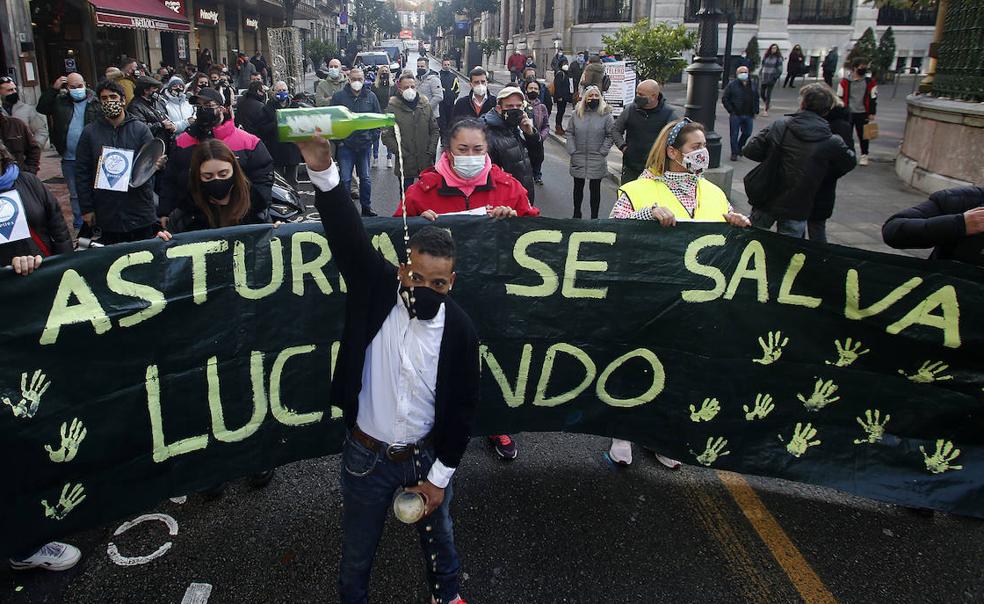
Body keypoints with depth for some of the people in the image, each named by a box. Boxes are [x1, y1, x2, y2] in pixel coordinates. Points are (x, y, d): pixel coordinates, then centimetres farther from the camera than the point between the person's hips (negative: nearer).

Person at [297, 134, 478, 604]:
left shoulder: (460, 330, -17)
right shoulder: (376, 288, -17)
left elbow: (463, 407, -9)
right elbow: (347, 235, -33)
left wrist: (440, 475, -6)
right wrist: (322, 169, -50)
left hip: (426, 456, 1)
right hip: (366, 454, 0)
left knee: (438, 537, 27)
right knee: (358, 548, 20)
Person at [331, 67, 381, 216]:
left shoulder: (371, 97, 5)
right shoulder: (339, 96, -2)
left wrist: (372, 136, 1)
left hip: (364, 144, 2)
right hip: (345, 145, -2)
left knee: (366, 178, 11)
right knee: (345, 179, -1)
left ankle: (366, 207, 23)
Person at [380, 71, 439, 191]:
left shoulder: (425, 104, 4)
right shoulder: (393, 107, -6)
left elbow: (435, 130, 9)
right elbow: (387, 137, -8)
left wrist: (430, 152, -2)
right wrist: (403, 154, -13)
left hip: (426, 163, 3)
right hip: (405, 165, -2)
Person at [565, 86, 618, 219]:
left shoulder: (606, 114, -5)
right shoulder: (577, 113, 2)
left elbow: (611, 135, -3)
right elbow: (570, 133, 6)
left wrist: (602, 152, -10)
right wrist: (572, 151, -3)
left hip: (597, 161, -2)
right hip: (578, 159, 2)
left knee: (595, 189, 6)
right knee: (578, 187, 15)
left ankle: (594, 217, 16)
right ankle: (576, 214, 31)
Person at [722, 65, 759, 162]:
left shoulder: (753, 85, 12)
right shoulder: (732, 85, -3)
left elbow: (756, 99, 19)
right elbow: (724, 98, -3)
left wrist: (755, 111, 10)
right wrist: (730, 110, -8)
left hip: (749, 115, 4)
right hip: (736, 115, -4)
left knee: (747, 133, 9)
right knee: (734, 135, 0)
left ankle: (739, 147, 32)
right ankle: (734, 153, 9)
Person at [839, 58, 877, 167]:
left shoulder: (870, 82, -3)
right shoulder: (845, 81, -4)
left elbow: (873, 98, 2)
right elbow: (840, 97, 3)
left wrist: (872, 113, -1)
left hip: (862, 113, 0)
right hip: (847, 112, 0)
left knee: (863, 135, 7)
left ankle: (864, 155, 19)